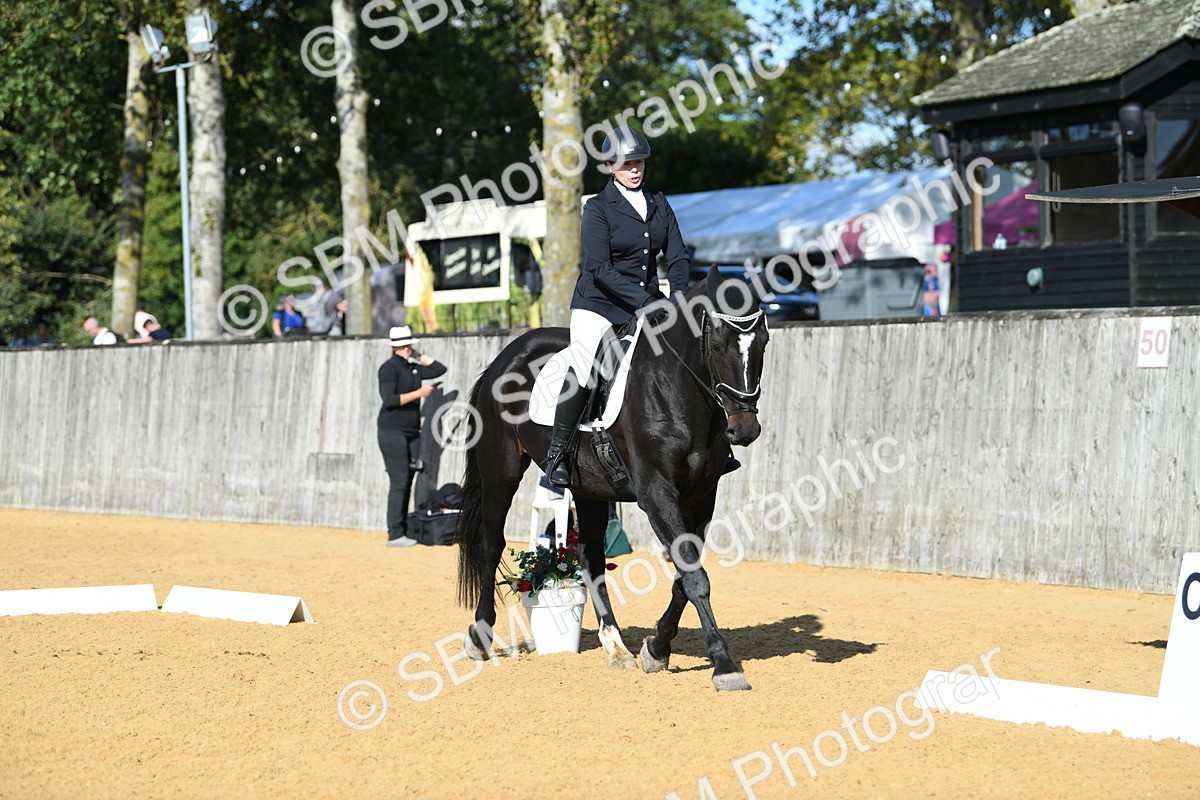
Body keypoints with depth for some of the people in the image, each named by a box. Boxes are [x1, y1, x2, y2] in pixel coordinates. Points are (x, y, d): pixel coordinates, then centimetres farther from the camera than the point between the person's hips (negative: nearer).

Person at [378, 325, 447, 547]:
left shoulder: (413, 368, 14)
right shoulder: (389, 368, -9)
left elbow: (440, 369, 19)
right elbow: (389, 400, -18)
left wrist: (418, 356, 13)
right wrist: (419, 393, -18)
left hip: (412, 432, 8)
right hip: (392, 431, -8)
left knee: (407, 482, 7)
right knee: (399, 482, -10)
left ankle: (403, 531, 10)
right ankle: (395, 535, -9)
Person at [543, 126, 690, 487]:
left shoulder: (659, 203, 11)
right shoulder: (598, 208, -5)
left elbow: (677, 257, 6)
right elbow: (600, 268, -15)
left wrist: (676, 297, -14)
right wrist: (644, 301, -24)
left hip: (647, 302, 5)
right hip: (599, 303, -5)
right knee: (583, 369, -23)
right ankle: (556, 453, -13)